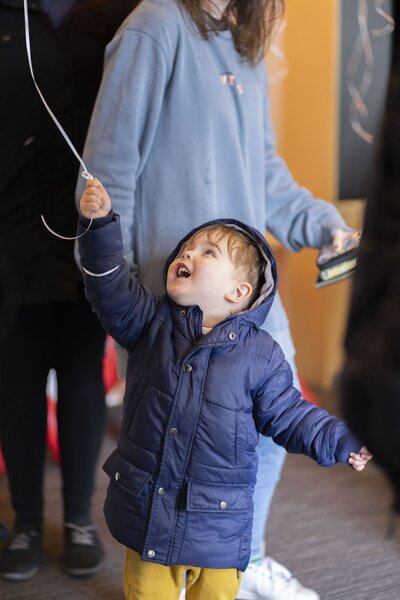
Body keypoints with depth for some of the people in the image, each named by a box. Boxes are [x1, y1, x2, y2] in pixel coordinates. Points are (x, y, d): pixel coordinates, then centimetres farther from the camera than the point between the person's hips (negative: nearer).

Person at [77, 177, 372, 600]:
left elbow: (289, 416, 2)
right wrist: (100, 225, -23)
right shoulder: (151, 323, -1)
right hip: (145, 505, 2)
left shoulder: (260, 355, -7)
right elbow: (110, 288, -13)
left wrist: (341, 441, -7)